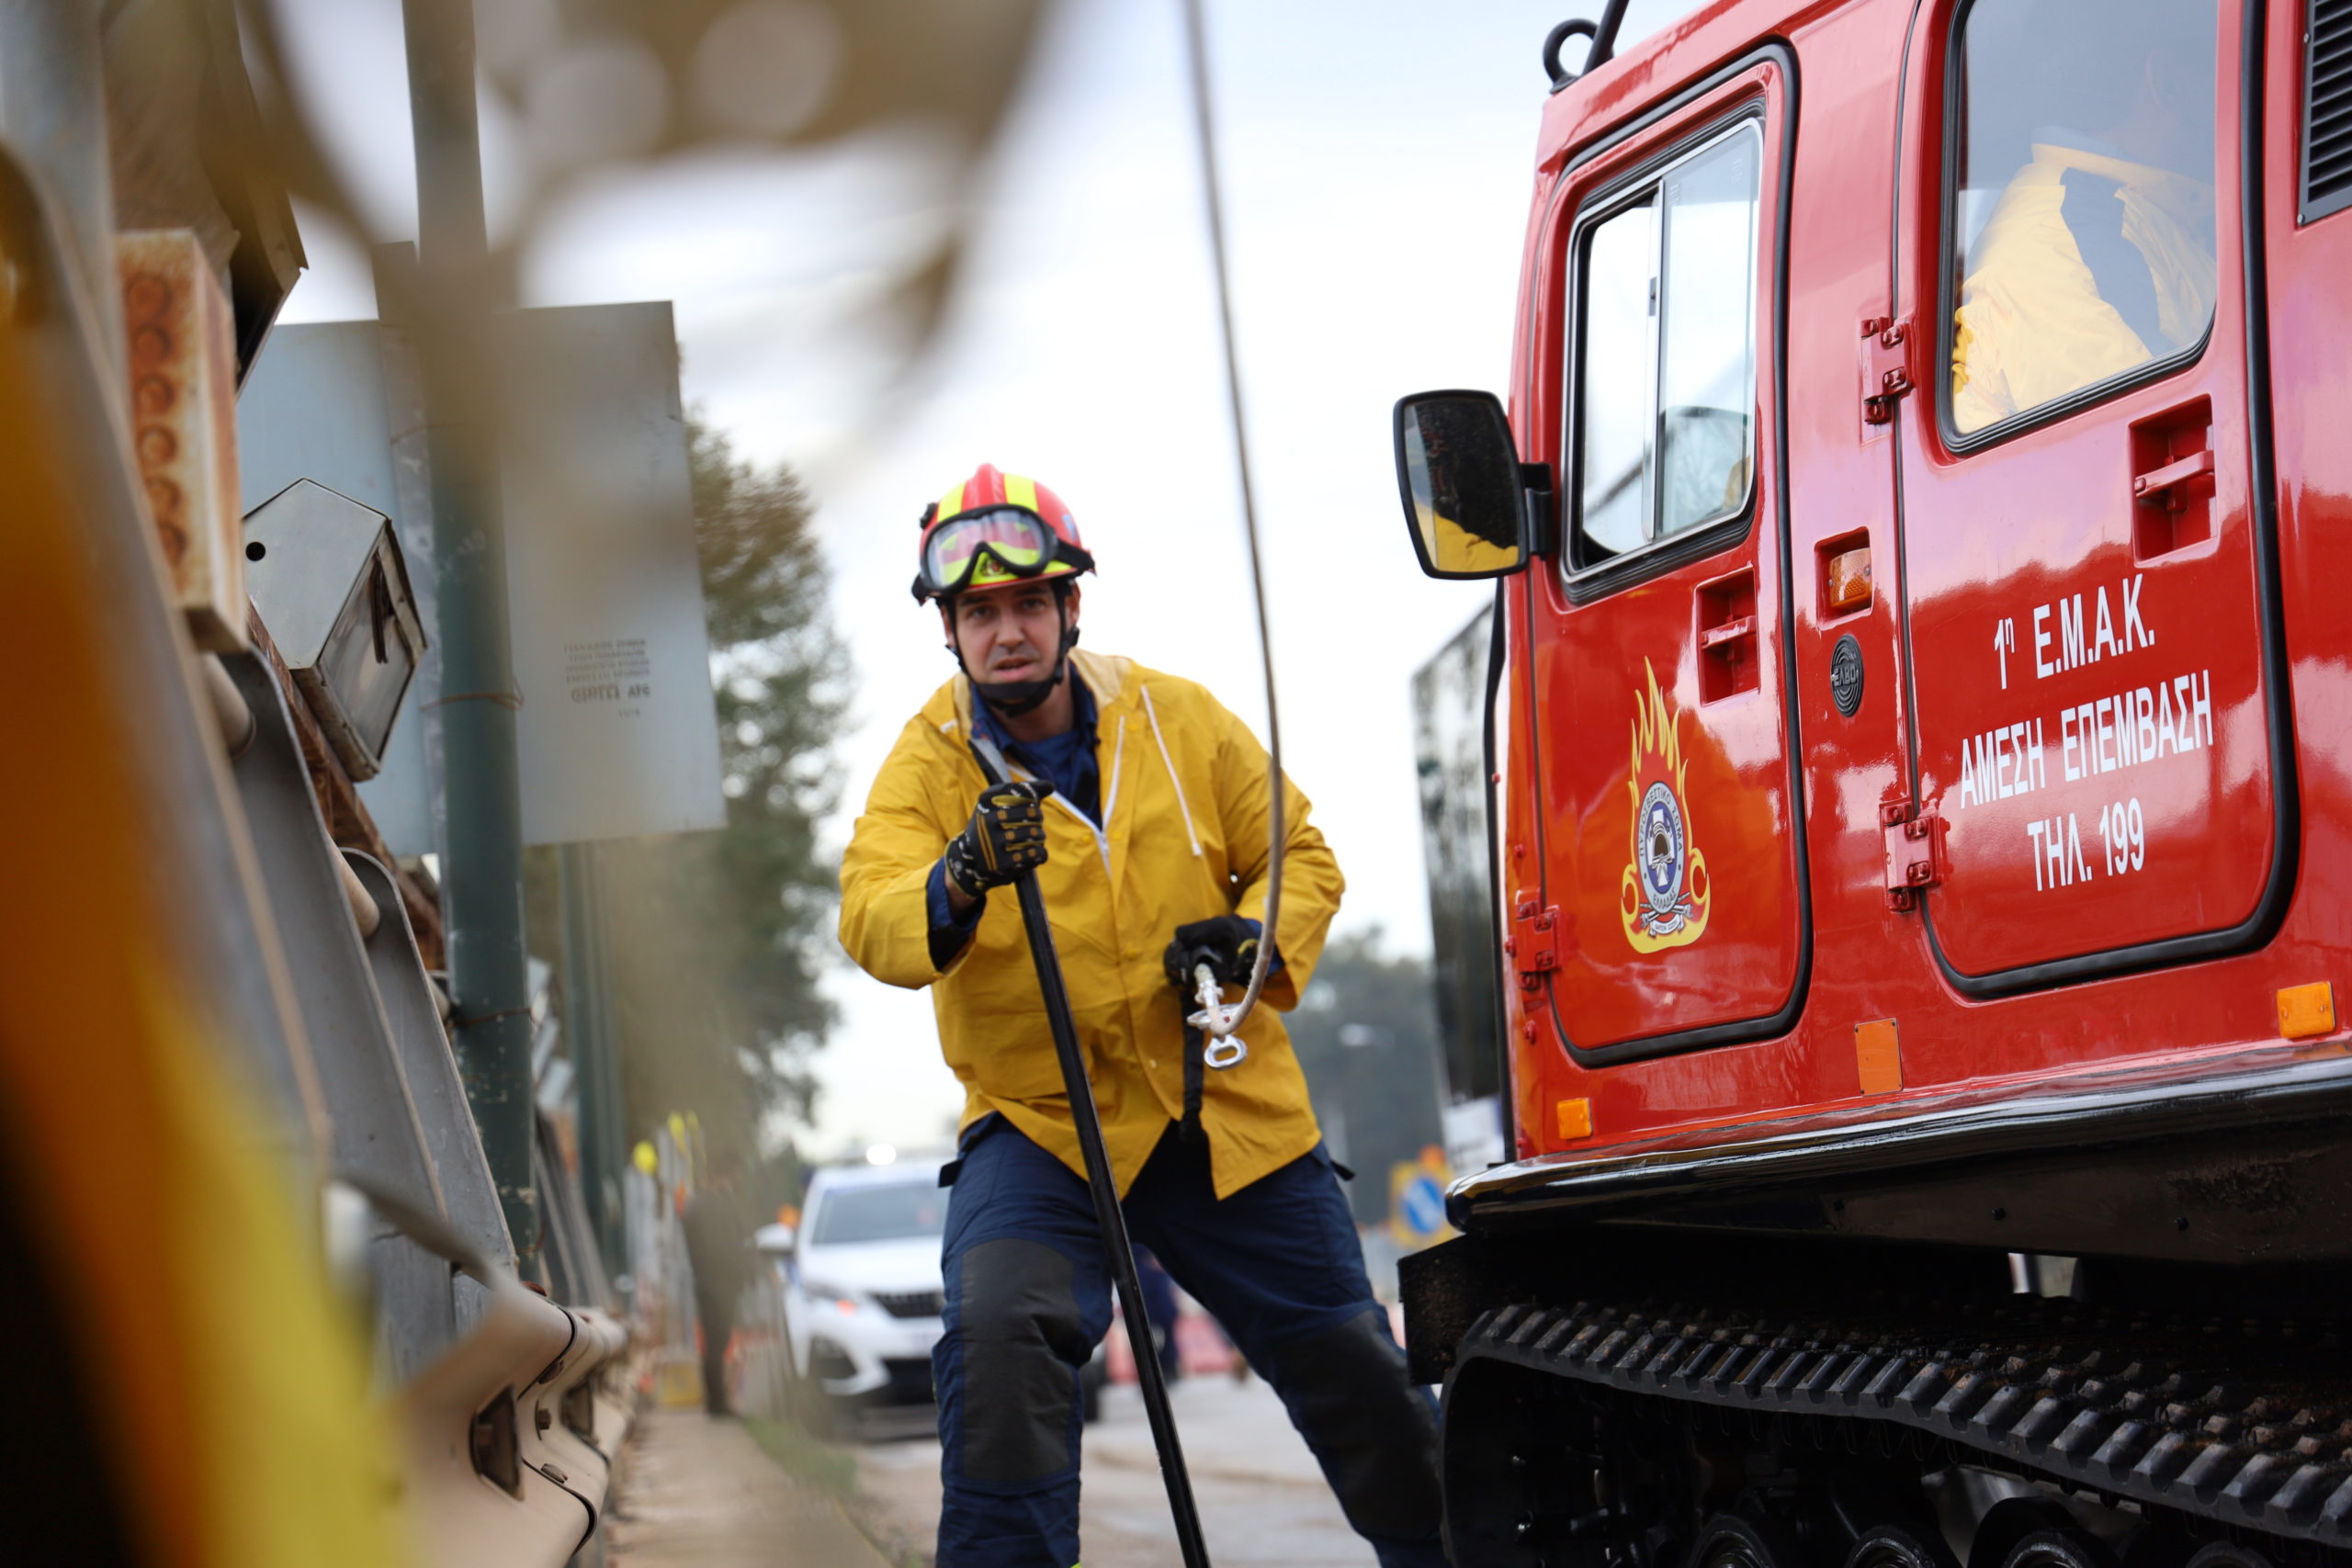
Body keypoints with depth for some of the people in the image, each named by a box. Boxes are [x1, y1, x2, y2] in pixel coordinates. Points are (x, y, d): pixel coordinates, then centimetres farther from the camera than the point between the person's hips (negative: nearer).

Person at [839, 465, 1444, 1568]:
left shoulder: (1180, 721, -1)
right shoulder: (925, 764, -7)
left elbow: (1301, 857, 7)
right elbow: (872, 920, -24)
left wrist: (1261, 940, -15)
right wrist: (957, 886, -46)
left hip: (1229, 1111, 2)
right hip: (1040, 1122, -2)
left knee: (1355, 1373, 9)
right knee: (999, 1333, -28)